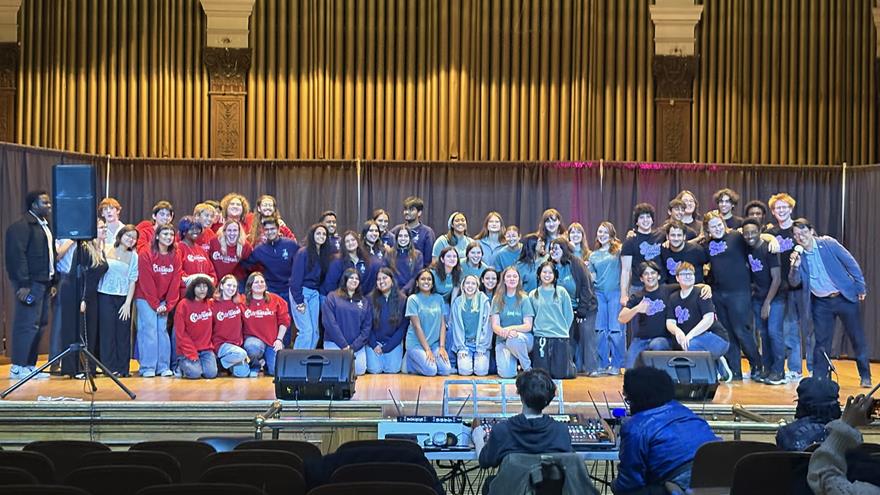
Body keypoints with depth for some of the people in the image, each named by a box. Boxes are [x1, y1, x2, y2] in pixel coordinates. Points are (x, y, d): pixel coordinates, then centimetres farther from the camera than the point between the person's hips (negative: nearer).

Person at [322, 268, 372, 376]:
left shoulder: (364, 301, 13)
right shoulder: (332, 297, 3)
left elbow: (366, 326, 6)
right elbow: (329, 323, -7)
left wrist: (354, 347, -8)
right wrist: (344, 345, -14)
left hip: (357, 344, 3)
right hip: (335, 342, -3)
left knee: (359, 370, -17)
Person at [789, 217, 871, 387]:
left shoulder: (828, 243, -9)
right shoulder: (798, 255, -1)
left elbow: (851, 263, -3)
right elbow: (794, 283, -2)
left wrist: (860, 288, -3)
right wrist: (795, 266, -21)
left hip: (845, 297, -2)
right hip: (821, 303, 2)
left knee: (857, 338, 6)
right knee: (821, 341, 4)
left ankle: (865, 377, 19)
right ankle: (819, 378, 13)